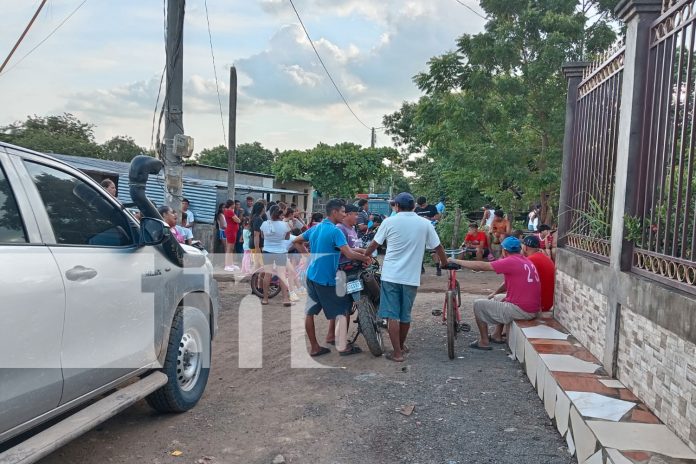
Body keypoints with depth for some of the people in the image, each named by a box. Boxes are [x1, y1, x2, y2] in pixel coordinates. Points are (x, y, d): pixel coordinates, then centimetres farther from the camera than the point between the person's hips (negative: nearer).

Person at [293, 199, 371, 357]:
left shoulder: (315, 228, 9)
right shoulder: (335, 231, -16)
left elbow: (296, 241, 19)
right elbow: (349, 254, -23)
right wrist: (365, 258, -8)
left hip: (312, 276, 8)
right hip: (326, 279, -8)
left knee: (309, 312, 8)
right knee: (342, 311, 4)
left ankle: (314, 348, 15)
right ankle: (343, 347, 8)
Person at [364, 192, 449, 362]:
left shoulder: (389, 222, -2)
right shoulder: (425, 224, 1)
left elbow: (374, 244, 6)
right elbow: (438, 247, 6)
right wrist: (446, 264, 23)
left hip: (391, 275, -2)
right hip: (411, 277, 2)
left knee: (392, 315, 2)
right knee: (405, 315, 16)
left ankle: (397, 352, 1)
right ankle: (402, 345, 33)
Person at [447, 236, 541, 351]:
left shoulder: (510, 261, -14)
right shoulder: (526, 261, 13)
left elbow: (481, 266, -14)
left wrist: (456, 261, -8)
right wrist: (495, 293, 13)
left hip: (520, 310, -9)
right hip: (533, 310, 9)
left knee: (478, 304, 1)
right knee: (499, 300, 33)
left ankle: (484, 342, 6)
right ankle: (497, 335, 34)